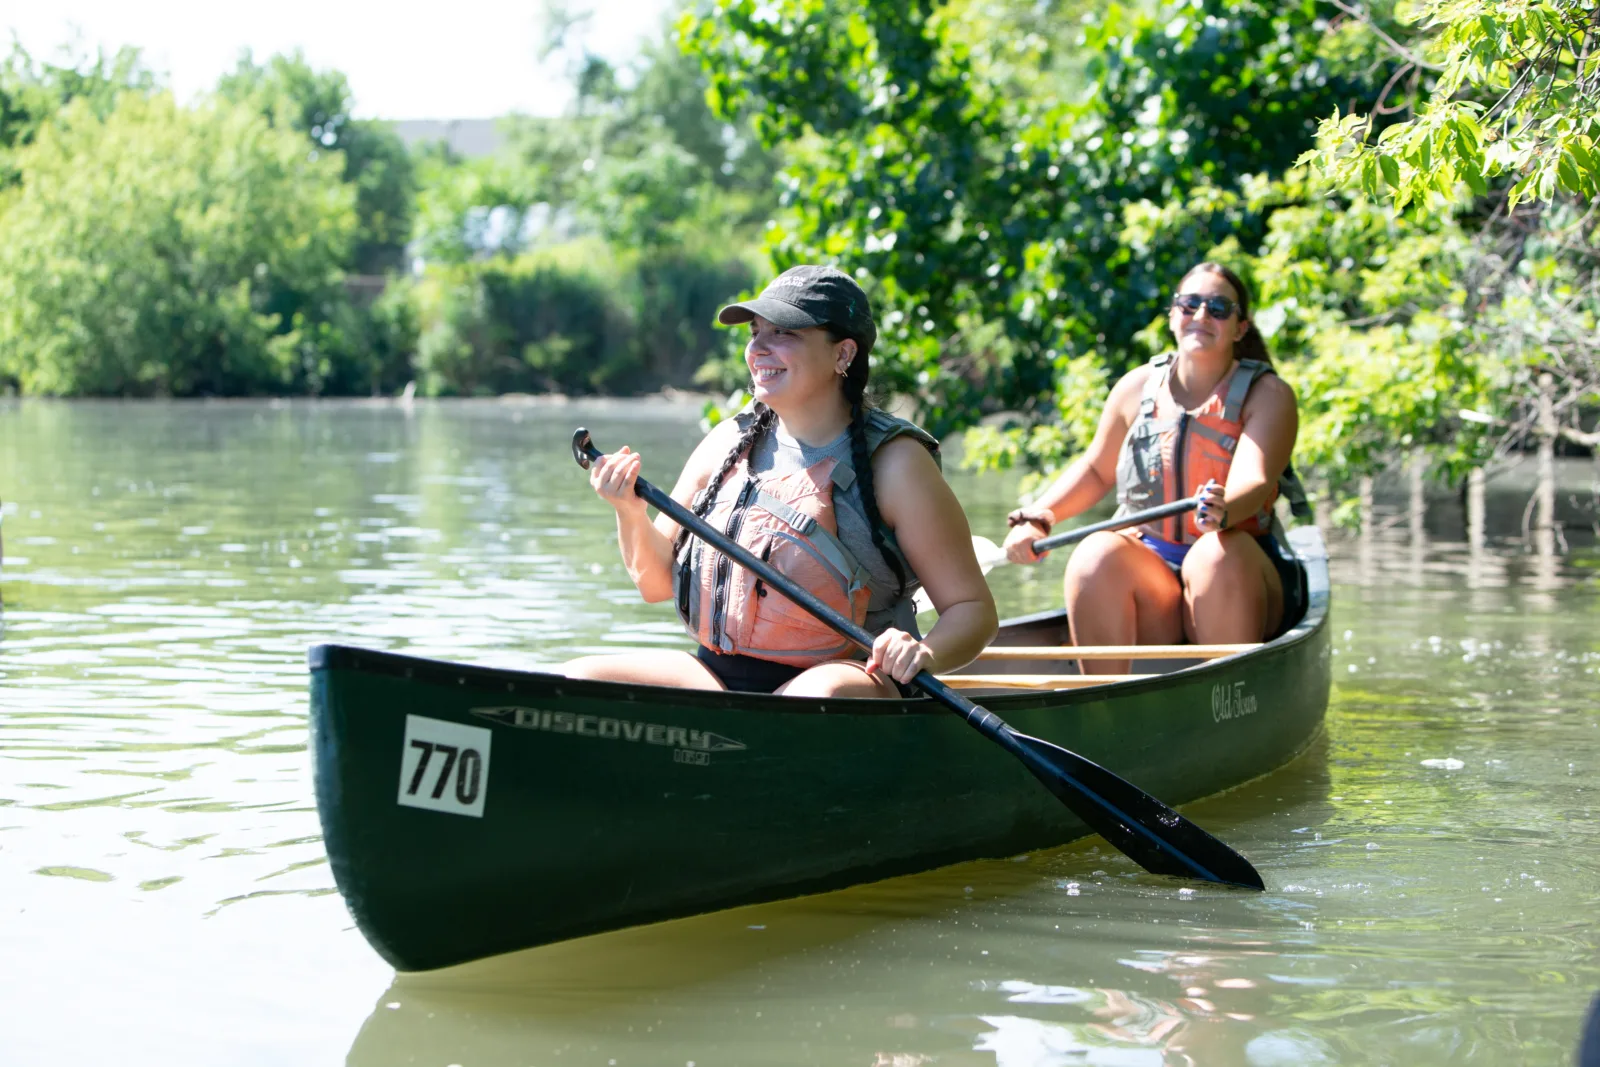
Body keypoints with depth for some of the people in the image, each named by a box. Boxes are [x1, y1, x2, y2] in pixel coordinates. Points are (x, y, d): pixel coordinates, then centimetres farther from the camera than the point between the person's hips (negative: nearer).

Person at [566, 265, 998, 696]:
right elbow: (658, 583, 15)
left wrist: (927, 652, -25)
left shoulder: (893, 462, -4)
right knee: (583, 676, -18)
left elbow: (973, 607, -4)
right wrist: (632, 514, -5)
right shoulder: (730, 442, 10)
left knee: (820, 697, -39)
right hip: (718, 676, 5)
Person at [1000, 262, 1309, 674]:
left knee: (1218, 554, -35)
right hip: (1151, 570, 2)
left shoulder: (1268, 395, -3)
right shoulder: (1138, 388, 6)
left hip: (1243, 583, -2)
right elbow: (1095, 470, 21)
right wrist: (1038, 517, 4)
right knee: (1095, 555, -28)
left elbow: (1255, 480, -21)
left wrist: (1224, 509, -45)